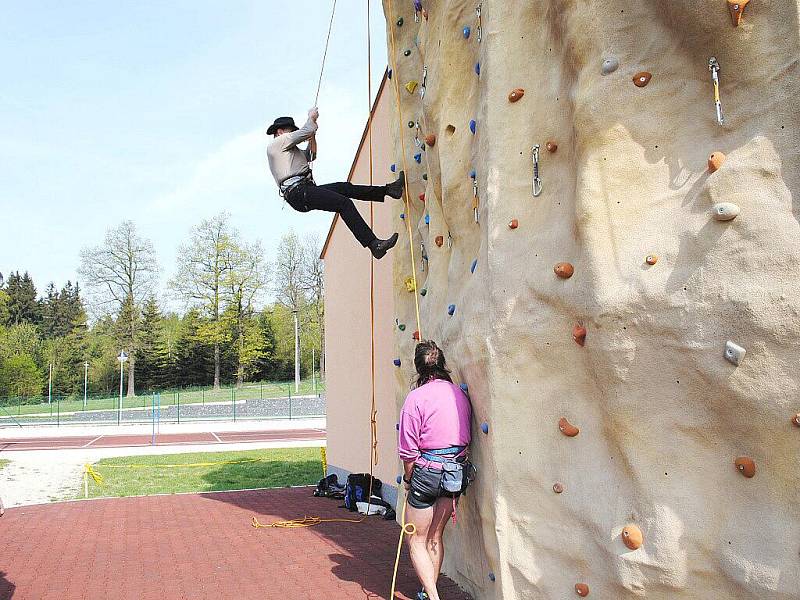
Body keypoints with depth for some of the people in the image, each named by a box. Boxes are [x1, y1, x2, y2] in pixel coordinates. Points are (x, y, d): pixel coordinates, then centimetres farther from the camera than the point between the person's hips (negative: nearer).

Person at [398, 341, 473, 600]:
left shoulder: (416, 396, -14)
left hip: (427, 471, -6)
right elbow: (465, 437, 7)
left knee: (416, 541, 10)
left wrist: (408, 478, 2)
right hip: (457, 470, 6)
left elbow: (409, 449, -12)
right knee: (435, 538, 21)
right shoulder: (460, 394, 3)